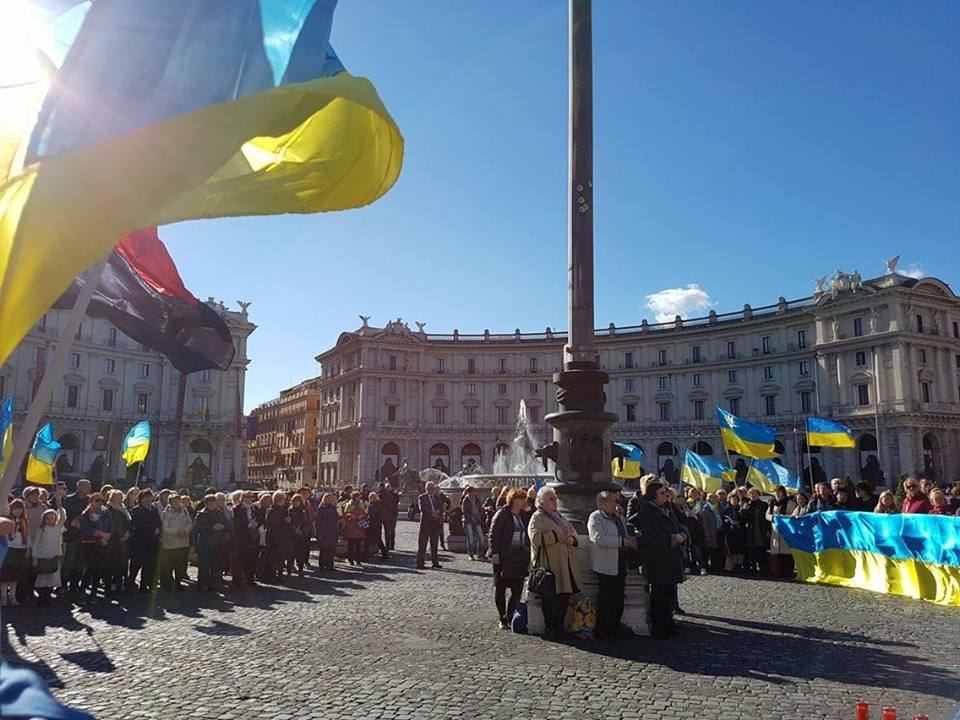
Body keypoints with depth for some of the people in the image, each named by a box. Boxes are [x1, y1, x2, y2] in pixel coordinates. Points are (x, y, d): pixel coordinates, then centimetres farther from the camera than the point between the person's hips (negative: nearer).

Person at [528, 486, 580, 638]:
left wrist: (571, 538, 0)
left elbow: (572, 530, 23)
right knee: (549, 598, -3)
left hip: (563, 563, 8)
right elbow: (536, 537, -22)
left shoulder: (559, 517, 19)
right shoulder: (537, 518, -8)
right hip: (547, 564, -8)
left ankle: (559, 625, 22)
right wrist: (557, 536, -20)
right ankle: (550, 628, 8)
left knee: (564, 594, 10)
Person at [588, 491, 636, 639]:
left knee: (619, 597, 13)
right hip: (606, 565, -8)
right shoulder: (595, 518, -11)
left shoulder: (618, 516, 17)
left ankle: (615, 625, 25)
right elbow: (599, 539, -25)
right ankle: (603, 630, 7)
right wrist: (622, 541, -23)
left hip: (620, 564, 8)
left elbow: (625, 535, 30)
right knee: (605, 599, -3)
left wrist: (630, 541, 6)